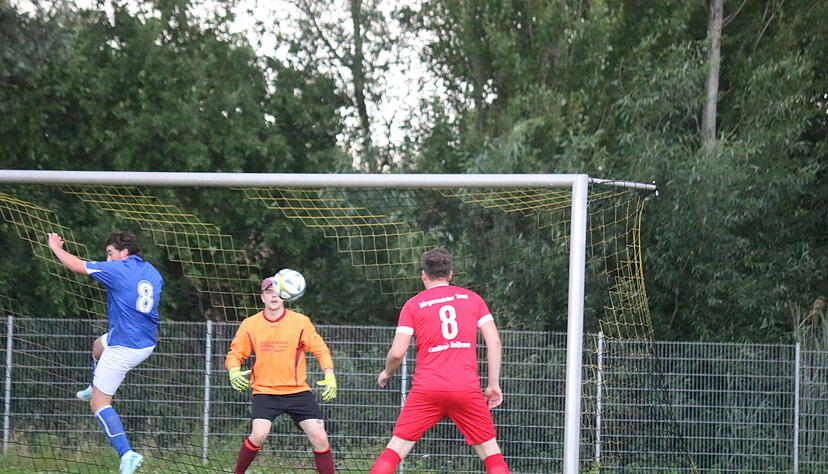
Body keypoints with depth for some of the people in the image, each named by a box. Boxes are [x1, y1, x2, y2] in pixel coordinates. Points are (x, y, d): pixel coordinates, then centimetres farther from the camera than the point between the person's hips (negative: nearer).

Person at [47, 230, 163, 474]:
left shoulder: (118, 270, -16)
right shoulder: (153, 273, 6)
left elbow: (76, 265, -9)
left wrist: (56, 247, 8)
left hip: (124, 348, -8)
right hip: (147, 343, 8)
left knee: (99, 404, -3)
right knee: (98, 345, 37)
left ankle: (126, 454, -17)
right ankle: (94, 388, 58)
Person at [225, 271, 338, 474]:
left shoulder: (301, 322, 0)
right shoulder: (250, 324, 2)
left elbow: (320, 349, 5)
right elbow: (234, 354, 7)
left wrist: (330, 377, -9)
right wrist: (234, 371, -14)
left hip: (298, 391, 1)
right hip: (264, 391, -1)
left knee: (320, 438, -9)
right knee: (259, 435, -22)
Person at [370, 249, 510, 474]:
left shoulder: (413, 305, 6)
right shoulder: (472, 298, 11)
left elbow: (397, 352, 0)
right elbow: (494, 341, 3)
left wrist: (386, 373, 20)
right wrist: (493, 384, 7)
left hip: (426, 389, -1)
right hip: (467, 388, 1)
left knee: (394, 451, 5)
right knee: (492, 455, 9)